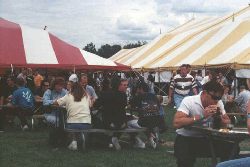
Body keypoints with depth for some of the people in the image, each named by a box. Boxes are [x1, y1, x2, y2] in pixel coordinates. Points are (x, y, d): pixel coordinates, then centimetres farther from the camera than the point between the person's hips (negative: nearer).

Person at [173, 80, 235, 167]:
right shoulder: (188, 101, -17)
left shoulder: (219, 103, -2)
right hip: (186, 139, -4)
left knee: (231, 148, -16)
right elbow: (176, 123, -30)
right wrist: (201, 116, -32)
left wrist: (219, 117, -18)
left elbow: (228, 123, 4)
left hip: (206, 138, 5)